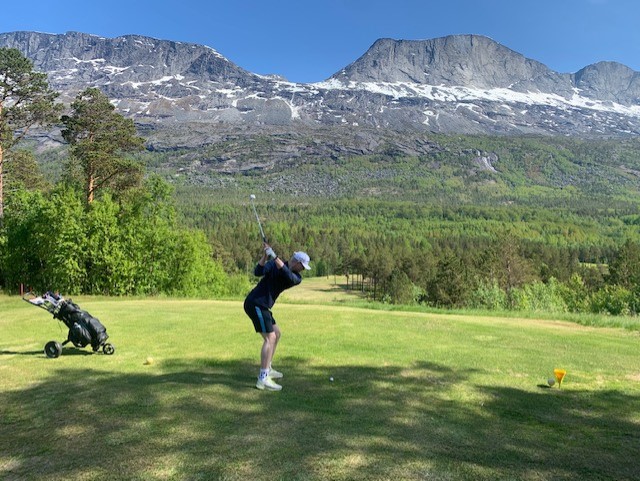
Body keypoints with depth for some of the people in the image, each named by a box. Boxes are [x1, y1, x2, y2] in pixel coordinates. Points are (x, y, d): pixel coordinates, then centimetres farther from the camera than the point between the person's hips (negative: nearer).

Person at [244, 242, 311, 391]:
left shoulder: (297, 277, 4)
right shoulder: (274, 263, -8)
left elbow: (289, 277, -19)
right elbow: (258, 272, -21)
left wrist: (274, 256, -31)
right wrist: (265, 256, -32)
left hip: (263, 306, 8)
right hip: (255, 304, -8)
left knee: (276, 334, 18)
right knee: (270, 337, -15)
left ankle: (267, 369, 30)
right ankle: (263, 379, -18)